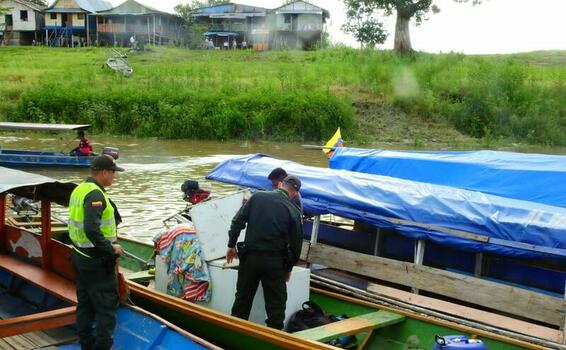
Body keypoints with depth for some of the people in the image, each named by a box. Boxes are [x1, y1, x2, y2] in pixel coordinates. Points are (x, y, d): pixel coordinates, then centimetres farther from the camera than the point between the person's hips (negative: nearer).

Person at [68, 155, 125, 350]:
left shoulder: (80, 189, 9)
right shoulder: (96, 195, -22)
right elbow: (91, 230, -32)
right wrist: (111, 248, -21)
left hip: (80, 256, 10)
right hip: (97, 261, -10)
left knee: (85, 303, 18)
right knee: (108, 305, -1)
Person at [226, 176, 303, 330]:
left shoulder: (257, 197, 0)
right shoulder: (293, 211, -3)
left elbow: (237, 221, -1)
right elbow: (296, 243, 2)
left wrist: (231, 245, 10)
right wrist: (288, 267, 15)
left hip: (250, 256, 2)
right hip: (275, 261, -2)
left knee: (243, 298, 16)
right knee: (276, 303, 10)